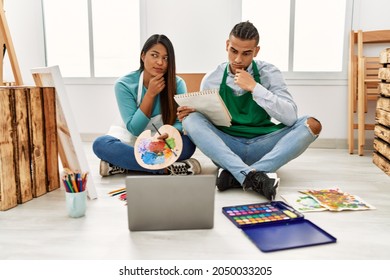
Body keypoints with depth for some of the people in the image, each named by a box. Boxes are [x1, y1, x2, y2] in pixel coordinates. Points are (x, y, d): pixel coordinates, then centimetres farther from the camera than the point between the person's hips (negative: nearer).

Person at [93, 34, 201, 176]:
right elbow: (134, 129, -15)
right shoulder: (124, 84, -12)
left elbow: (180, 122, -13)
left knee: (188, 144, -31)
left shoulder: (177, 84, -8)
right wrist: (150, 94, -24)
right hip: (131, 140, 0)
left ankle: (121, 165, -26)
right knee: (101, 144, -31)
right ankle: (167, 168, -35)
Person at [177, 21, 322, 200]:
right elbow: (204, 123, 7)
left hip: (261, 147, 1)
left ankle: (236, 176, -34)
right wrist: (188, 115, -16)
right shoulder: (211, 80, 1)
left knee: (311, 124, -21)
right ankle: (251, 176, -40)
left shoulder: (269, 73, 0)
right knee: (191, 119, -24)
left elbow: (290, 117, -13)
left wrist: (255, 88, -19)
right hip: (225, 148, 0)